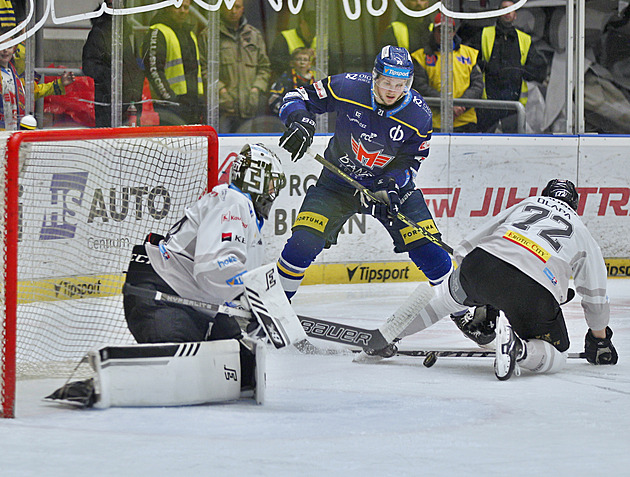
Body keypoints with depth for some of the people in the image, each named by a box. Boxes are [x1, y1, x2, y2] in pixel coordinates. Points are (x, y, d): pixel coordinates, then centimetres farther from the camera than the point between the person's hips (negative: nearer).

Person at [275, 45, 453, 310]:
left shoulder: (419, 115, -18)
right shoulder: (348, 87, -21)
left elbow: (408, 163, -10)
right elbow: (298, 97, -11)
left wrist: (387, 186, -29)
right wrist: (300, 121, -33)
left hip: (391, 183, 1)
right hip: (338, 181, -1)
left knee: (429, 251, -9)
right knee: (302, 244, -16)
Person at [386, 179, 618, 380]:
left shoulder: (524, 205, 31)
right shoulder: (583, 234, 28)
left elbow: (466, 248, 25)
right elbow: (595, 300, 30)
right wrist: (600, 342, 44)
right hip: (535, 293, -3)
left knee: (450, 294, 33)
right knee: (556, 356, 13)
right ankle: (520, 349, -19)